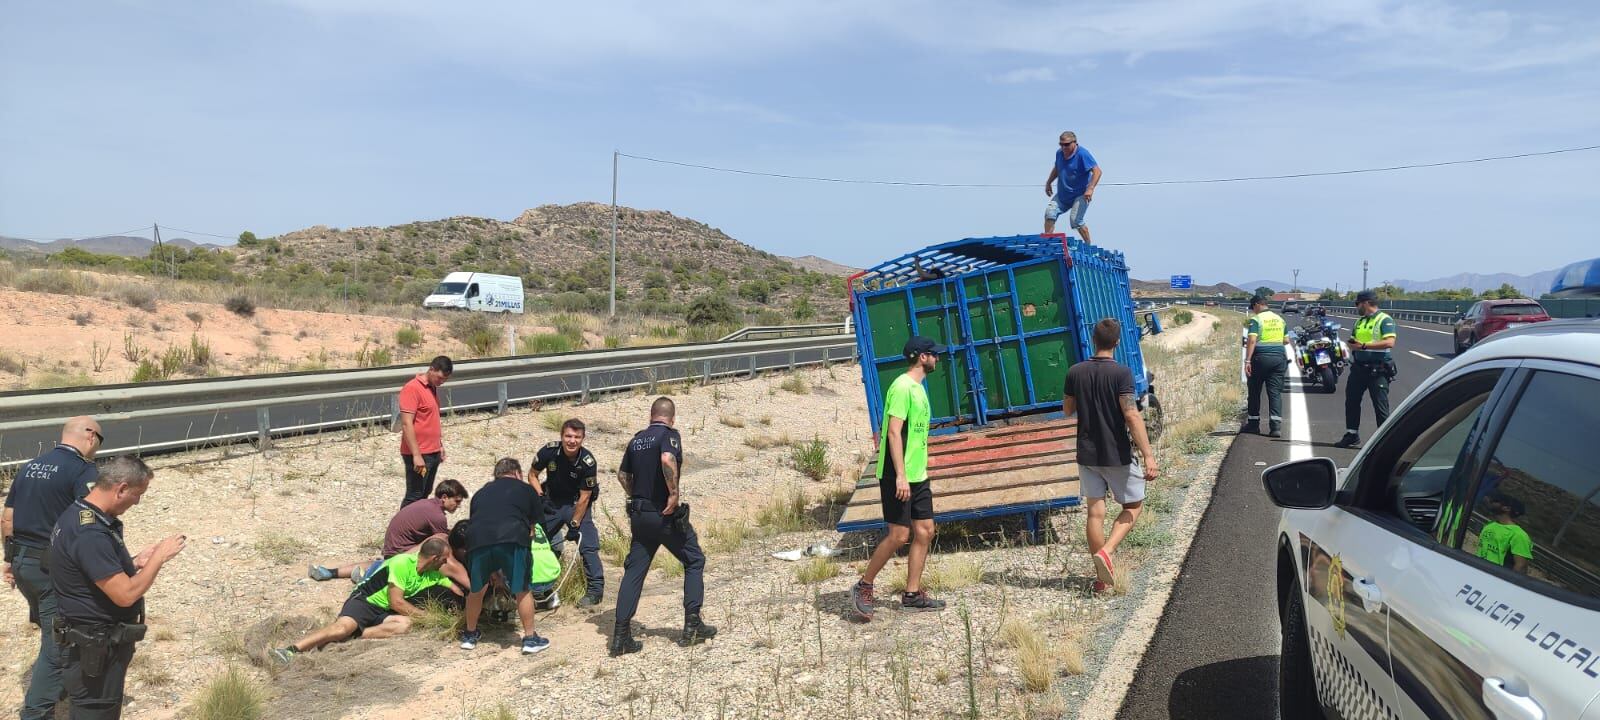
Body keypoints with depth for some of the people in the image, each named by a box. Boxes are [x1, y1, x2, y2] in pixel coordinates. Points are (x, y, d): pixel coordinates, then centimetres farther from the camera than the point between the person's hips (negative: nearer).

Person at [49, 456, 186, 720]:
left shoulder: (79, 514, 5)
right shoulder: (90, 534, -28)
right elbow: (126, 594, -28)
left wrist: (136, 562, 5)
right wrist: (159, 557, -17)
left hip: (96, 642, 10)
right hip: (94, 651, -10)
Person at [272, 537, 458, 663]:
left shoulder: (433, 573, 5)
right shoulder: (402, 563, -18)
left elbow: (455, 590, 17)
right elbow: (396, 603, -18)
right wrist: (425, 616, -12)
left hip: (384, 613, 6)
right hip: (364, 600, -6)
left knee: (405, 624, -28)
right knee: (344, 625, -37)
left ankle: (351, 636, -30)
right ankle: (290, 650, -39)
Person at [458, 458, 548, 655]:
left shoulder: (481, 493, 33)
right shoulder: (525, 489, 25)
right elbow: (535, 520, 30)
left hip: (477, 540, 3)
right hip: (512, 540, -3)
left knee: (476, 590, 23)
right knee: (523, 590, 12)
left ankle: (470, 634, 38)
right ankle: (530, 638, 18)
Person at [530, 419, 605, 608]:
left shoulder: (587, 461, -25)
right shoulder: (549, 451, -20)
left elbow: (584, 497, -19)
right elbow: (532, 474, -2)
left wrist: (574, 524, -18)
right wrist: (539, 496, -17)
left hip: (576, 504, -3)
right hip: (552, 502, 4)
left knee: (588, 545, -16)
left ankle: (595, 590, -7)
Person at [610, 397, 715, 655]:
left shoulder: (636, 439, 10)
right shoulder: (669, 435, -10)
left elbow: (622, 475, 17)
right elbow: (667, 460, -31)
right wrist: (674, 493, -23)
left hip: (639, 515, 6)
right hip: (666, 514, -6)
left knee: (633, 571, 9)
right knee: (694, 561, 11)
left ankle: (621, 635, 4)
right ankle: (692, 625, 9)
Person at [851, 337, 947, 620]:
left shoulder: (917, 387, 15)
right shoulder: (902, 387, -15)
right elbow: (894, 432, -21)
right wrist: (900, 475, -25)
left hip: (918, 475, 9)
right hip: (898, 476, -9)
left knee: (925, 531, 7)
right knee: (899, 535, -7)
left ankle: (912, 595, 15)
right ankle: (863, 587, 9)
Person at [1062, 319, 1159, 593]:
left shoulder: (1075, 372, -1)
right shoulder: (1121, 372, -14)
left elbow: (1067, 409, 11)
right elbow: (1132, 415, -21)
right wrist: (1148, 455, -22)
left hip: (1087, 454, 4)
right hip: (1117, 455, -4)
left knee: (1095, 511, 10)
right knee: (1133, 506, 13)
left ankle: (1102, 576, 15)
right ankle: (1107, 552, -8)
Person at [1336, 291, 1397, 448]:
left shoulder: (1384, 320, -10)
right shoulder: (1360, 321, 16)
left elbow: (1390, 342, -22)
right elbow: (1353, 341, 23)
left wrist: (1364, 345, -24)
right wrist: (1352, 343, -2)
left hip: (1378, 370, -8)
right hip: (1358, 368, 8)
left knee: (1380, 406, -3)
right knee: (1351, 401, 12)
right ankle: (1352, 434, 24)